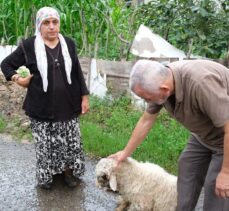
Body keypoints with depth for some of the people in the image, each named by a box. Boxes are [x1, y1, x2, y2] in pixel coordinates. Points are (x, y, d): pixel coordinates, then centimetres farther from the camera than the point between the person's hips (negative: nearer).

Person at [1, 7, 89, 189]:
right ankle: (46, 175, 32)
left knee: (71, 141, 11)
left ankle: (68, 170, 33)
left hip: (68, 105, 2)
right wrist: (18, 79, -9)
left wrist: (84, 97, 3)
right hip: (42, 107, -2)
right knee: (45, 144, 10)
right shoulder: (29, 46, -6)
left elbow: (77, 72, 6)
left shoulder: (69, 43, 2)